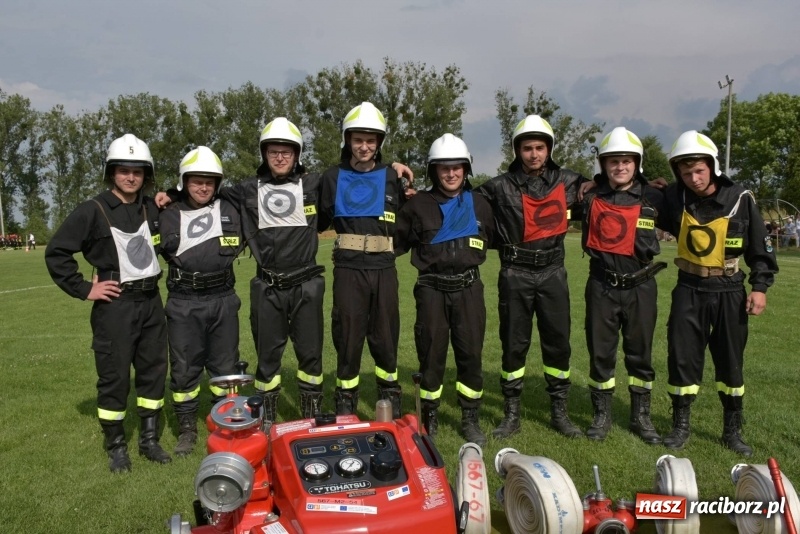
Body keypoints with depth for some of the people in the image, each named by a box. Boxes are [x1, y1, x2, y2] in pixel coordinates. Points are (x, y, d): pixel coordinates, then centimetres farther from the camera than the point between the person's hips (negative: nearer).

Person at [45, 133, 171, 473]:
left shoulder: (152, 209, 8)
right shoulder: (93, 211, -7)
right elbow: (56, 252, -6)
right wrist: (84, 289, -8)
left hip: (151, 302, 5)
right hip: (115, 305, -5)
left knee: (154, 371, 10)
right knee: (114, 377, 2)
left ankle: (149, 440, 24)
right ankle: (116, 447, 18)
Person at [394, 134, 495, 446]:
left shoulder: (480, 206, 10)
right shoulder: (418, 205, 4)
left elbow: (497, 238, 25)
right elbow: (396, 241, 10)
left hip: (468, 288, 2)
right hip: (431, 289, -1)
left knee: (470, 355, 4)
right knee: (431, 355, 4)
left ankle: (470, 420, 20)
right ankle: (430, 419, 20)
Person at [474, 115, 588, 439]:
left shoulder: (567, 182, 5)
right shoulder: (501, 186, -2)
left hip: (552, 272, 2)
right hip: (515, 274, -2)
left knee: (558, 343, 7)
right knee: (514, 344, 5)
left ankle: (559, 413, 22)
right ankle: (511, 415, 18)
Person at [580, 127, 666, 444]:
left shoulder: (653, 199, 0)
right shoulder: (590, 197, 0)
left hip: (640, 286, 0)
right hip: (602, 286, 0)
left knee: (640, 354, 11)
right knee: (600, 352, 7)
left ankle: (641, 416, 26)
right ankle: (602, 415, 22)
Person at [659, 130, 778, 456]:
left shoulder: (739, 199, -7)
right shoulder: (674, 198, -4)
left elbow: (760, 247, 1)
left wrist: (760, 286, -5)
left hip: (729, 291, -1)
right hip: (689, 289, 1)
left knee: (730, 360, 8)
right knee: (682, 357, 4)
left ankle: (732, 430, 23)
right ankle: (681, 426, 19)